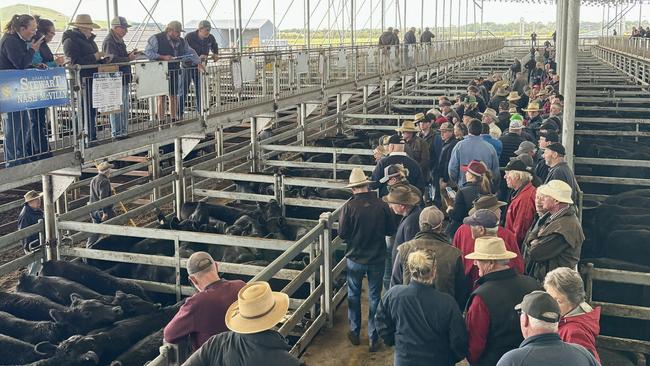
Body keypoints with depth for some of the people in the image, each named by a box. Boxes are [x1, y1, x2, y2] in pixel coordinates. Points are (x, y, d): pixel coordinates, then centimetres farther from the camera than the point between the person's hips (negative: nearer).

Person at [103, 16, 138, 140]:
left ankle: (124, 131, 24)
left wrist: (130, 54, 7)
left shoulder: (119, 40, 17)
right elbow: (112, 60, -23)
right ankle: (116, 133, 1)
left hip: (124, 78, 10)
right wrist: (129, 58, -23)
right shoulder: (109, 42, -14)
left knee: (124, 107, 15)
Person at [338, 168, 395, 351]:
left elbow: (342, 234, -13)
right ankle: (373, 338, 20)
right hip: (377, 259, 1)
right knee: (374, 298, 13)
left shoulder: (349, 206, -18)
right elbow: (391, 230, -2)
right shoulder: (381, 205, -13)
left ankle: (354, 332, 31)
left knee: (354, 295, 19)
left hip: (355, 259, -1)